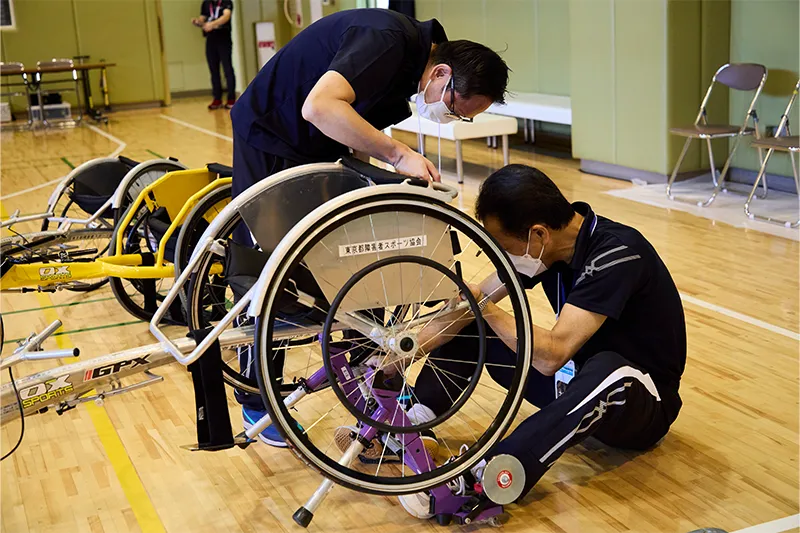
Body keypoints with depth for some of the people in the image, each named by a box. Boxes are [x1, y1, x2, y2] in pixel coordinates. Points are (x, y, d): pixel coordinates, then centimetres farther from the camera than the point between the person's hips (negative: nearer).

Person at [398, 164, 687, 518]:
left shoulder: (616, 256, -28)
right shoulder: (549, 245, -8)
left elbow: (551, 356, -35)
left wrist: (484, 306, -24)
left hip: (640, 404, -7)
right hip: (576, 380, 7)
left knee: (609, 372, -42)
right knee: (470, 326, 0)